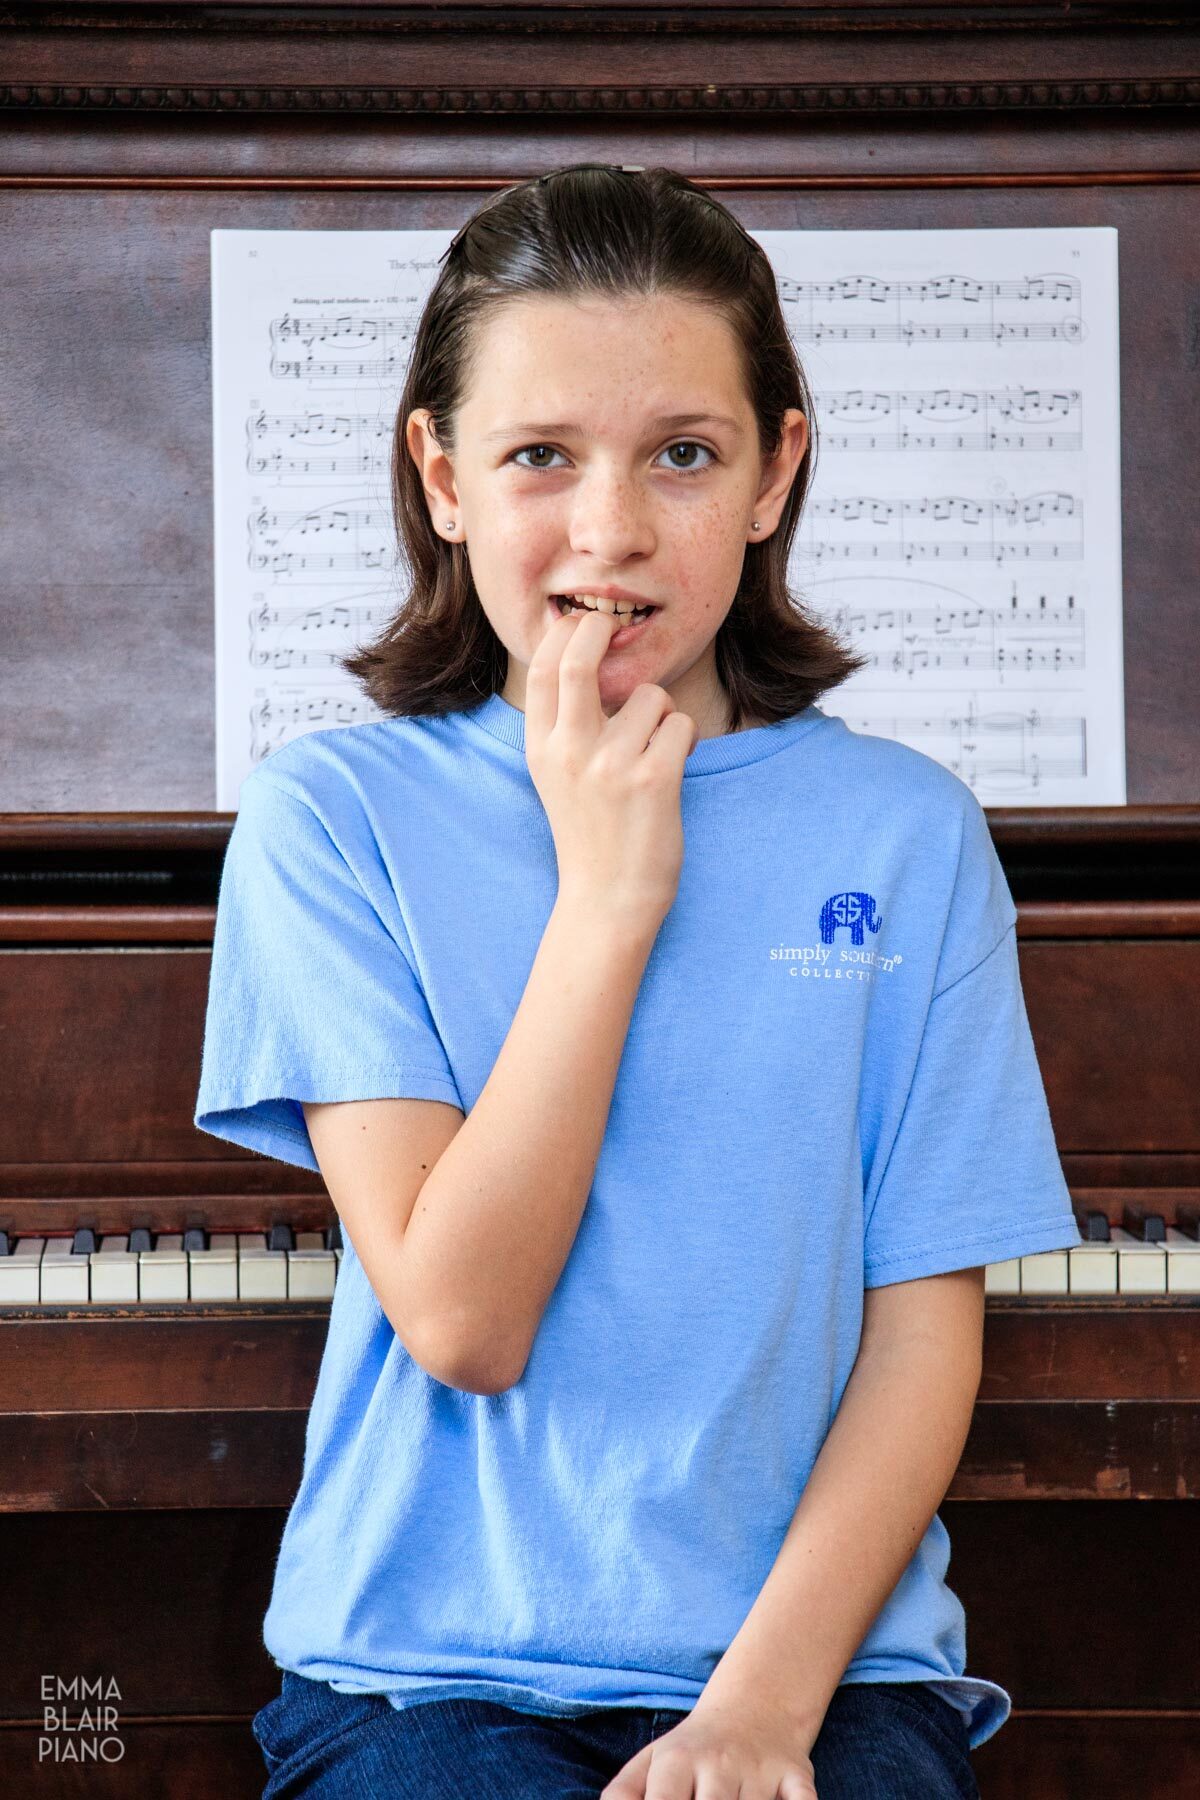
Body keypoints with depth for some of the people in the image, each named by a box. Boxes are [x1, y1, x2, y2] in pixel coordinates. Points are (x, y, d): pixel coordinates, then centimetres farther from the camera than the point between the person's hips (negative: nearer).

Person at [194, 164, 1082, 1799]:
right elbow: (461, 1322, -10)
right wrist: (608, 893, -12)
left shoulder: (905, 832, 3)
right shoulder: (329, 815, -1)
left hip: (825, 1658, 1)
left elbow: (925, 1338, 1)